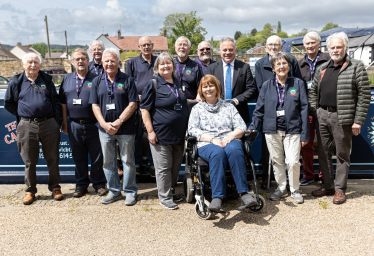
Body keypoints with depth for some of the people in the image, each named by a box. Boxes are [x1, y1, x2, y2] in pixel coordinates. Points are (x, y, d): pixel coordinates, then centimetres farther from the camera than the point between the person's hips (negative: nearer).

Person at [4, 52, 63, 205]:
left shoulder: (47, 80, 9)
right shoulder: (16, 82, 7)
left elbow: (56, 101, 10)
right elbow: (8, 103, 15)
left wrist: (57, 122, 2)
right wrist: (22, 115, 8)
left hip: (49, 124, 0)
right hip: (27, 126, 0)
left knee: (53, 159, 5)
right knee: (29, 161, 6)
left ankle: (55, 188, 18)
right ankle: (30, 191, 19)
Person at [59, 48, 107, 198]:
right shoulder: (67, 79, 11)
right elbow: (63, 103, 12)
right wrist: (64, 123, 9)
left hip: (93, 124, -3)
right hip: (74, 125, 3)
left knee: (97, 157, 5)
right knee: (78, 157, 12)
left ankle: (99, 184, 20)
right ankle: (81, 185, 25)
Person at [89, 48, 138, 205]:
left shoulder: (127, 80, -1)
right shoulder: (97, 81, 9)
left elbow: (132, 104, -7)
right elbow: (95, 105, 5)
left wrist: (118, 122, -15)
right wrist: (104, 124, -9)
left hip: (125, 129, -3)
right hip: (104, 128, 4)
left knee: (128, 161, 4)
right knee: (108, 162, 11)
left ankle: (130, 192, 17)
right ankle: (114, 191, 24)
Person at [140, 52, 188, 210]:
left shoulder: (179, 83, 12)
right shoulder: (153, 84, -5)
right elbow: (144, 109, -8)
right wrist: (150, 131, -14)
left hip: (179, 133, 6)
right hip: (161, 134, -6)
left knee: (176, 165, 14)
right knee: (163, 167, 1)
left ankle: (171, 191, 31)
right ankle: (165, 197, 14)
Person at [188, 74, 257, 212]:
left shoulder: (228, 106, 23)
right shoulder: (197, 108, 20)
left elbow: (241, 127, 13)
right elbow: (193, 130, 4)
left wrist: (231, 136, -10)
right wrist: (212, 139, -11)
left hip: (230, 141, 1)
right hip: (207, 144, -1)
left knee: (234, 150, -36)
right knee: (218, 153, -37)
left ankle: (243, 192, -37)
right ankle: (217, 197, -41)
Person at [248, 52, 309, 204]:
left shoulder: (298, 84, 3)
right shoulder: (266, 86, 7)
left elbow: (304, 109, 1)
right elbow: (259, 109, 10)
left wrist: (305, 134, -3)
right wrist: (252, 128, 2)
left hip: (292, 130, -2)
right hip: (272, 130, 2)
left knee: (293, 162, -8)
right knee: (277, 161, 10)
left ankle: (295, 190, 15)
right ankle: (281, 188, 29)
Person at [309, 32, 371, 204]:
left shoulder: (356, 67, -4)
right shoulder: (322, 69, 12)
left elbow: (364, 95, -7)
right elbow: (313, 91, 17)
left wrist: (358, 121, -12)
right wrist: (313, 112, 6)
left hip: (342, 118, -5)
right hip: (322, 115, 5)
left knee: (342, 155, 4)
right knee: (324, 152, 12)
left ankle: (340, 189, 15)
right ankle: (328, 185, 25)